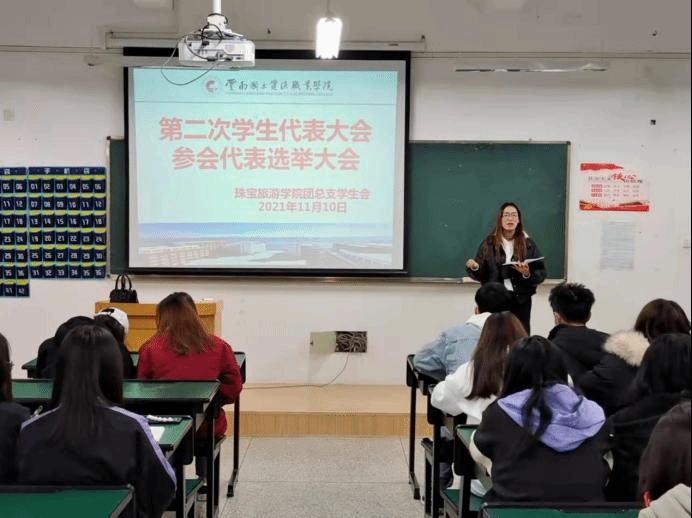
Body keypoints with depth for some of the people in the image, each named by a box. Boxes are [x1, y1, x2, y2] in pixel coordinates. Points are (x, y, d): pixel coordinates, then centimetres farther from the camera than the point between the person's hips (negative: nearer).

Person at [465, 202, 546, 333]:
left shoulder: (528, 244, 4)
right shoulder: (489, 243, 3)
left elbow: (541, 274, 1)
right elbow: (482, 275, 2)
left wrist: (527, 274, -19)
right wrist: (474, 267, -18)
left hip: (521, 300, 0)